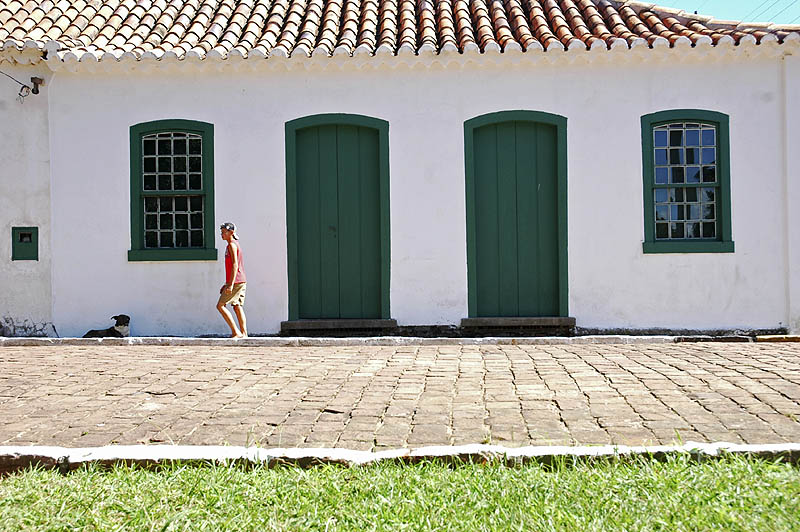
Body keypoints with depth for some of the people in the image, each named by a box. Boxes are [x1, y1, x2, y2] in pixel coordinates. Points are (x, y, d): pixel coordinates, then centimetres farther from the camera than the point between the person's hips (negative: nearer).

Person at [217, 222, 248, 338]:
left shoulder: (232, 245, -10)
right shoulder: (235, 244, 20)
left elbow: (235, 265, -19)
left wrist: (231, 284, -23)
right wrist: (226, 284, 25)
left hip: (236, 282, -9)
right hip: (242, 281, 10)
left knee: (220, 306, -6)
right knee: (237, 307, 10)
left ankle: (236, 332, -9)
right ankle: (244, 333, 5)